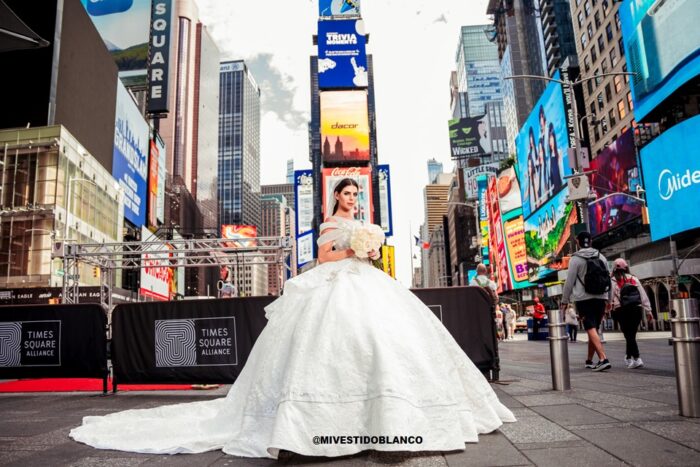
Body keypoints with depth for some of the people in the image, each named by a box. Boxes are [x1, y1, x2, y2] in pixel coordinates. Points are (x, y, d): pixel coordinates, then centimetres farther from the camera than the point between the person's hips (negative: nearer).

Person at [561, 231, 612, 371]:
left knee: (591, 329, -8)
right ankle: (589, 360, 20)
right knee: (593, 329, 13)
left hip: (584, 299, -5)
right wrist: (608, 298, 20)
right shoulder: (601, 257, 9)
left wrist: (565, 300, 0)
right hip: (600, 298, 5)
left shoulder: (576, 259, -6)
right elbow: (608, 279, 13)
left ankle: (603, 359, -20)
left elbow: (569, 281, -7)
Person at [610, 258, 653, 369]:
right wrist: (648, 311, 13)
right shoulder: (634, 279, 15)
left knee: (629, 336, -2)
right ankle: (628, 357, 26)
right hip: (637, 309, 4)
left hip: (622, 310, -4)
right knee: (631, 334, 15)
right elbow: (643, 295, 12)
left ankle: (637, 359, -12)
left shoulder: (613, 281, 4)